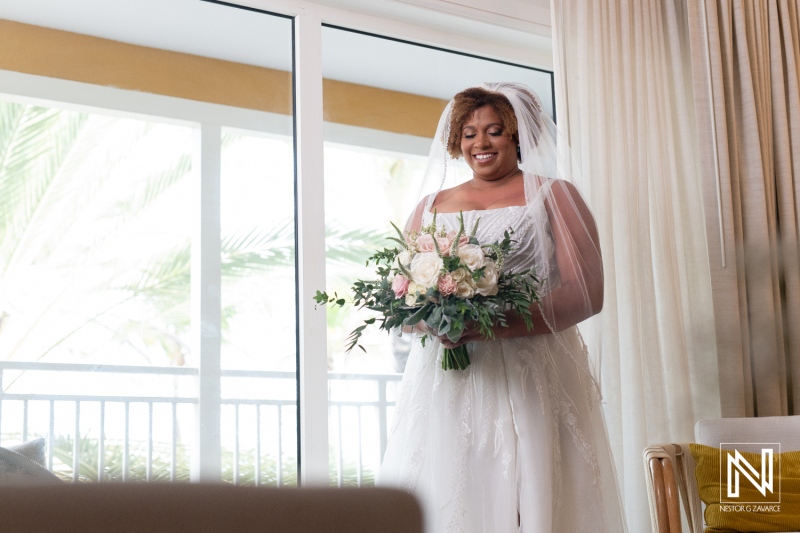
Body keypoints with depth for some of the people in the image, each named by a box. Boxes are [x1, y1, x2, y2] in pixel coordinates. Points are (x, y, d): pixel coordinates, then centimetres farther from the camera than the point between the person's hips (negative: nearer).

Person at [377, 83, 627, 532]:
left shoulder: (553, 196, 7)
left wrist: (493, 324, -18)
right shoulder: (431, 206, 18)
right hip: (445, 387, 3)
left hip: (530, 381, -3)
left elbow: (586, 294, -5)